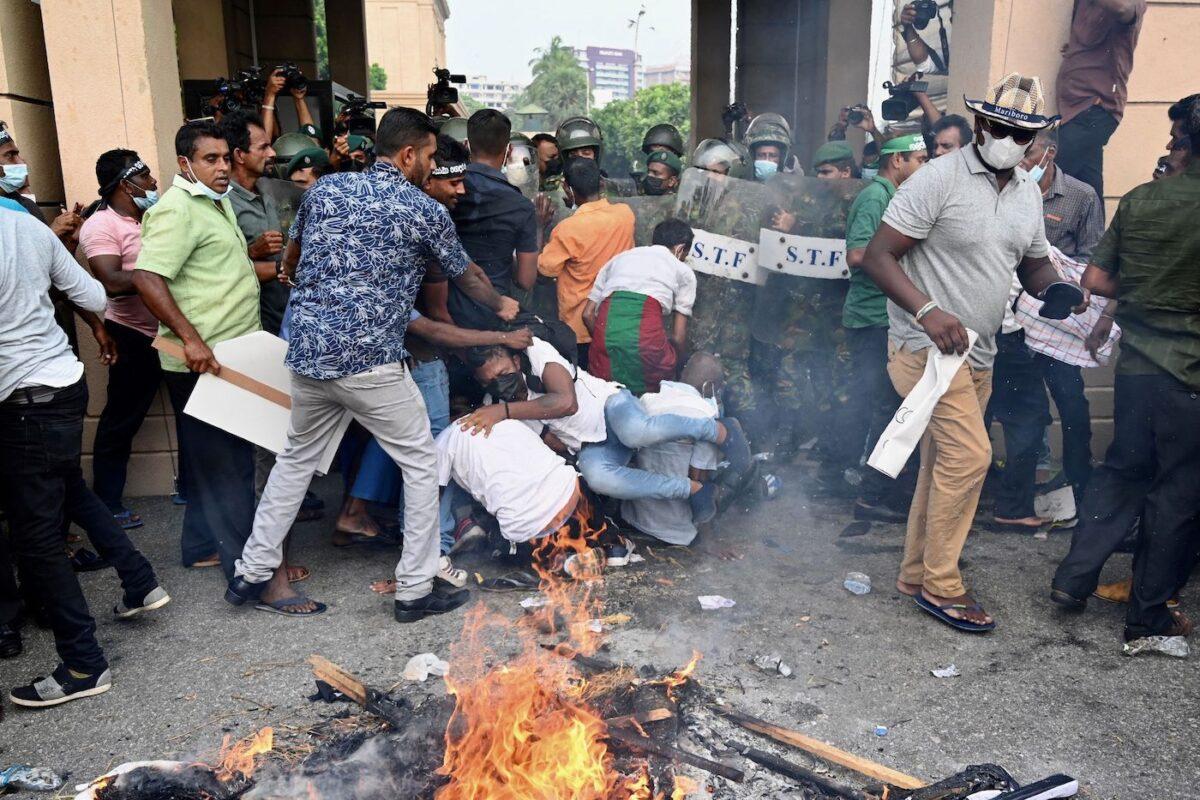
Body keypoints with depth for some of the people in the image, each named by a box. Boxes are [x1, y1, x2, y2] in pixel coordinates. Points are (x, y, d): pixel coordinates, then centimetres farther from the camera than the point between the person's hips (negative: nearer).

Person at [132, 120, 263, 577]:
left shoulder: (217, 203, 17)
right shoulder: (177, 209, -14)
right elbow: (146, 278, -25)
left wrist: (253, 248, 16)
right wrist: (191, 338, -30)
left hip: (226, 359, 10)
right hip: (202, 363, -10)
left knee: (209, 459, 18)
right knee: (228, 466, -5)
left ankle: (202, 547, 31)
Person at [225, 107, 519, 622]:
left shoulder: (325, 189, 11)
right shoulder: (425, 211, -2)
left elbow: (290, 256, 27)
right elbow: (467, 277, 13)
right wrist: (502, 305, 33)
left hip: (307, 353, 6)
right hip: (371, 362, -6)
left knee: (296, 458, 22)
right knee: (420, 462, 9)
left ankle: (253, 573, 28)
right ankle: (415, 590, 13)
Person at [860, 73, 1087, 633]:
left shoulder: (1028, 193, 12)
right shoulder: (939, 178, -12)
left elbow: (1034, 265, 23)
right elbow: (878, 256, -16)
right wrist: (927, 311, -29)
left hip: (977, 354, 8)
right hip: (928, 346, -8)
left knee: (944, 464, 13)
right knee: (969, 455, -14)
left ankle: (916, 575, 26)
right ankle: (941, 586, 2)